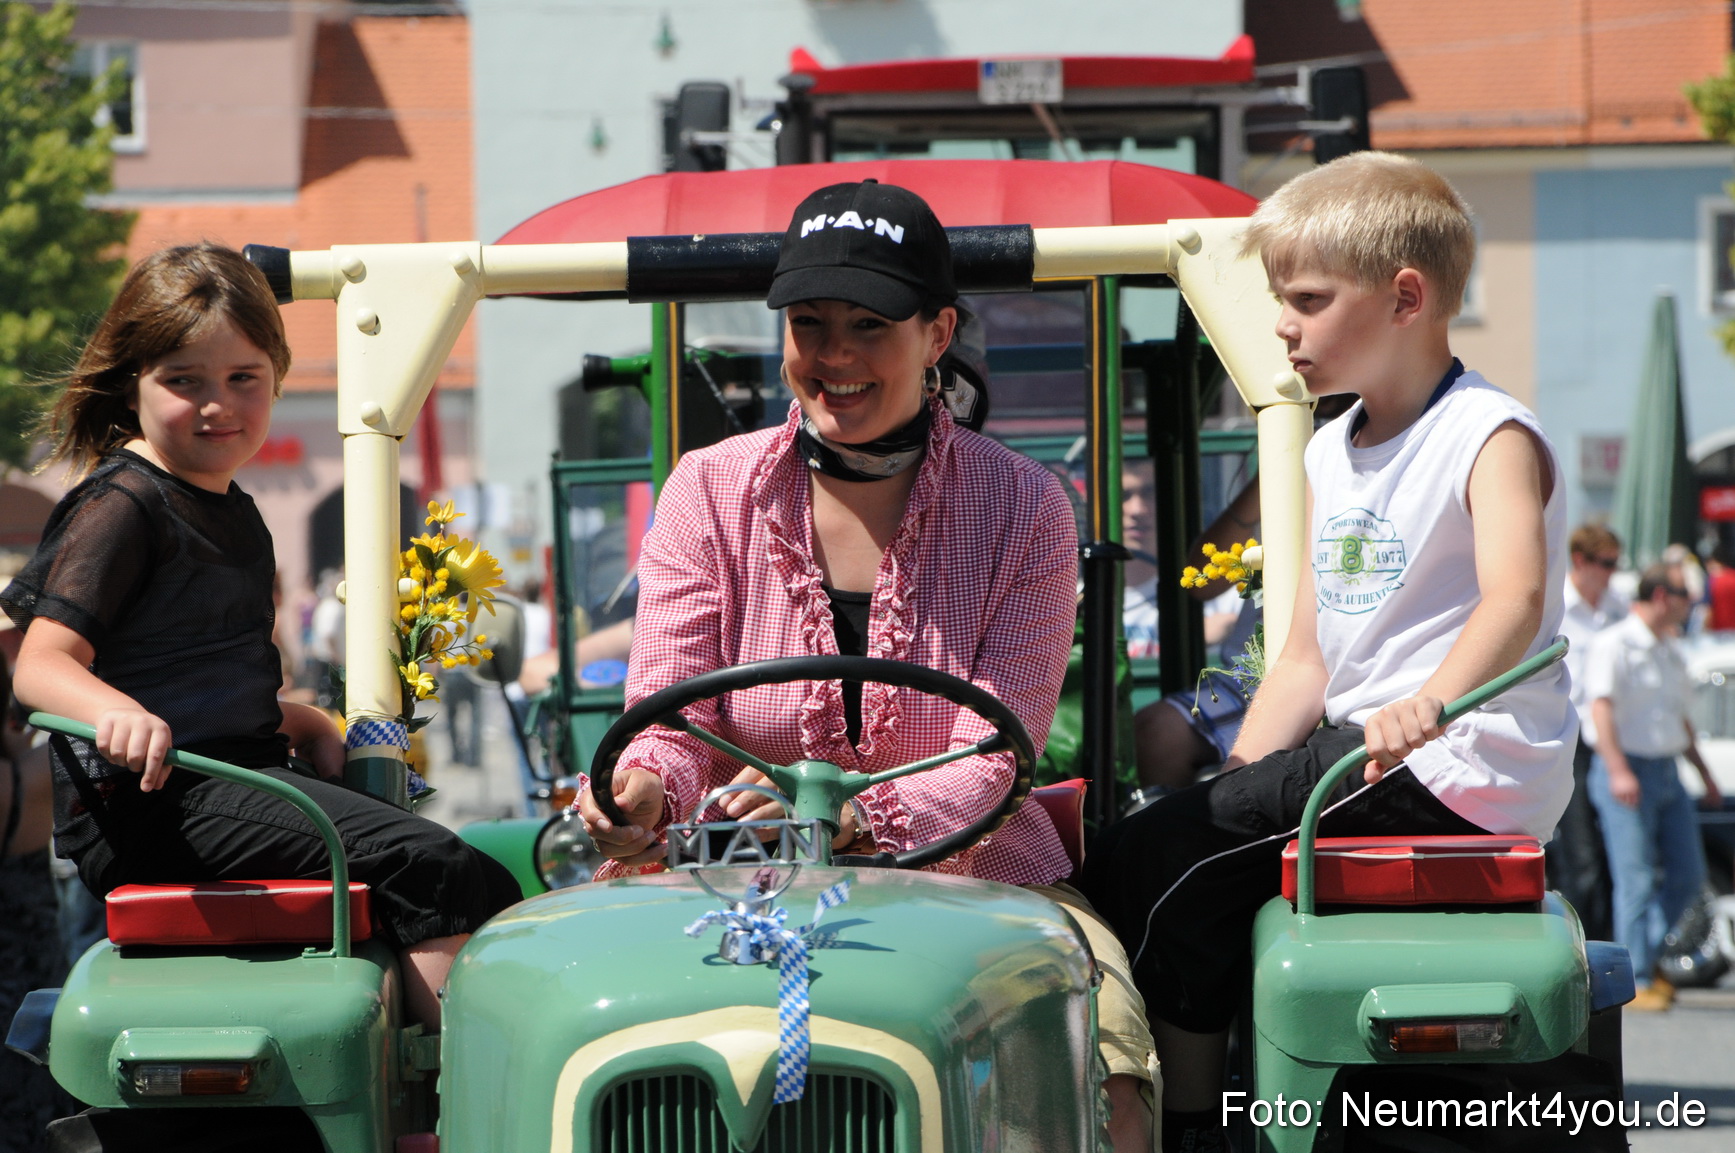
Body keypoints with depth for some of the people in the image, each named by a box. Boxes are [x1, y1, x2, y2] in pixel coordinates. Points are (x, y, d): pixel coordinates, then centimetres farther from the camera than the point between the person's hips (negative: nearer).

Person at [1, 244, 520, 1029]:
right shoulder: (121, 506, -7)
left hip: (233, 780, 10)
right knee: (436, 871, -24)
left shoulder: (231, 513, 22)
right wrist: (118, 713, -39)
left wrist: (295, 722, 21)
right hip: (158, 793, -10)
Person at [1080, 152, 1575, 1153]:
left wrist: (1428, 704, -46)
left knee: (1143, 867, -15)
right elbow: (1309, 657, 18)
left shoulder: (1491, 436, -10)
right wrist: (1236, 782, 6)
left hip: (1460, 771, -9)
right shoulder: (1331, 455, 17)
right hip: (1359, 744, 9)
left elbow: (1515, 598, -28)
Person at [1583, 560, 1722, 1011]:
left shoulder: (1671, 651, 18)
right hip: (1627, 772, -8)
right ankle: (1635, 980, -5)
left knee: (1687, 874, 7)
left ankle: (1646, 956, 21)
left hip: (1667, 771, 8)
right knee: (1636, 880, -8)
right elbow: (1602, 708, -20)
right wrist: (1618, 771, -31)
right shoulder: (1614, 644, -9)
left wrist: (1705, 776, 28)